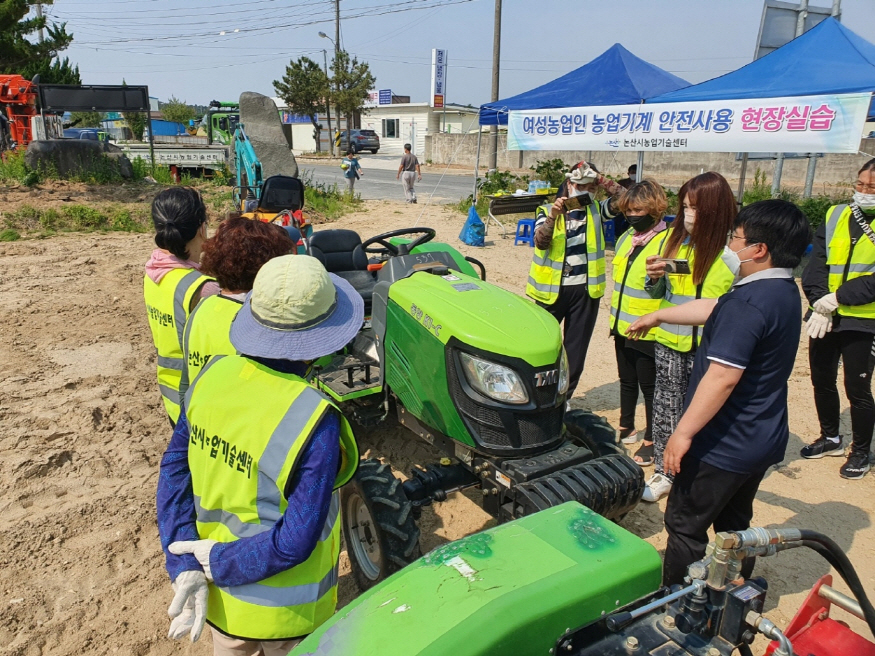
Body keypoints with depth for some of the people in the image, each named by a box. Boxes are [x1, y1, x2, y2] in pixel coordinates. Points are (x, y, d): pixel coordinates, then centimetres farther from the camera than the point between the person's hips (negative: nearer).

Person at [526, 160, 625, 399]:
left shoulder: (595, 210, 6)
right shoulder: (548, 210, -2)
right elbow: (541, 242, -18)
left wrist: (600, 180, -14)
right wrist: (553, 216, -33)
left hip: (585, 289, 3)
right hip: (552, 288, -3)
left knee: (576, 347, 9)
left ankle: (564, 396, 22)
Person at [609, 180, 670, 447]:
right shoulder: (626, 238, 9)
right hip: (622, 325, 7)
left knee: (649, 386, 6)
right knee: (627, 381, 20)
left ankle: (652, 439, 20)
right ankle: (626, 428, 36)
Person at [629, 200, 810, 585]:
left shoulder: (749, 301, -26)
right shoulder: (785, 293, 6)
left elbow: (723, 377, -30)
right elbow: (713, 309, 18)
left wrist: (683, 432, -24)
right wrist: (659, 315, 28)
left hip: (725, 446, -10)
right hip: (762, 440, 10)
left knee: (685, 524, 6)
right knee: (734, 524, 24)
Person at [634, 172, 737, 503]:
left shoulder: (732, 253, -11)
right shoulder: (674, 240, 4)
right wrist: (655, 278, -7)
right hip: (669, 342, 4)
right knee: (666, 408, 11)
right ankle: (663, 472, 25)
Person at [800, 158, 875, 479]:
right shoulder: (835, 216, 6)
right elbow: (815, 264, 0)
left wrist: (837, 298, -20)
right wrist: (819, 303, -12)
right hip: (824, 317, 4)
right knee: (822, 381, 14)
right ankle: (830, 438, 35)